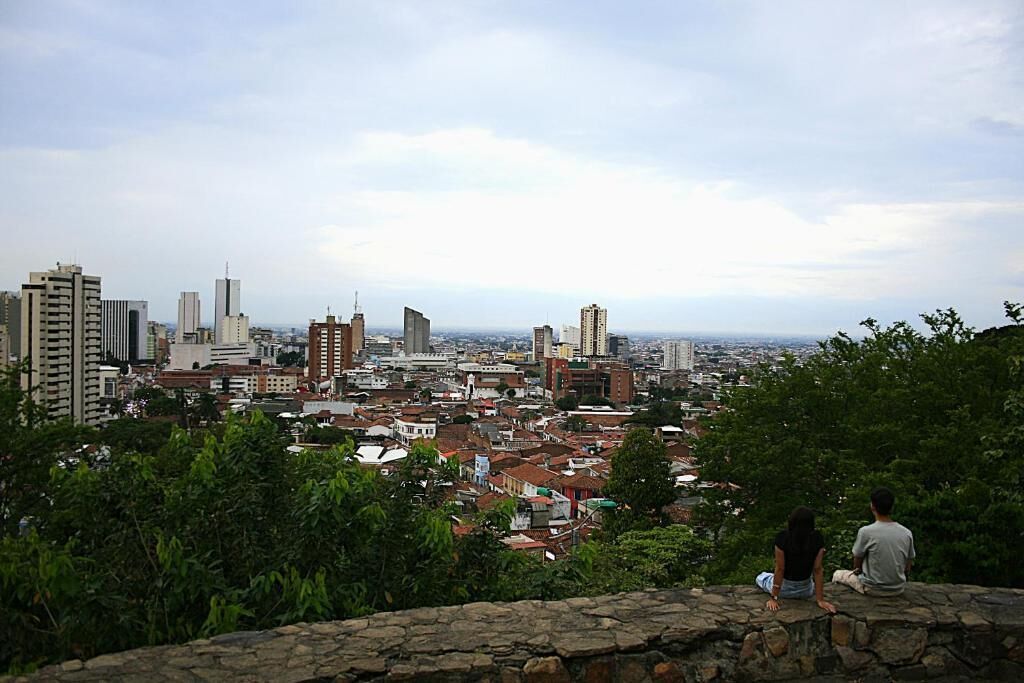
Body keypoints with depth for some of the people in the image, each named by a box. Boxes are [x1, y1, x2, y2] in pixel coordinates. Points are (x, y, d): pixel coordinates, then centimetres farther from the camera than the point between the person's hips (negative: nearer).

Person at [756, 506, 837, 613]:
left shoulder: (782, 538, -29)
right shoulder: (817, 539, -22)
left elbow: (780, 569, -23)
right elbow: (818, 570, -17)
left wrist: (774, 598, -14)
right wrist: (820, 599, -8)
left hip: (784, 589, -2)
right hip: (806, 591, 2)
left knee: (760, 578, 30)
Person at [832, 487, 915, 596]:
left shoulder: (865, 531, -18)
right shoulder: (907, 533, -7)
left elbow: (857, 566, -6)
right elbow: (907, 569, 3)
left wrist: (858, 570, 15)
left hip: (872, 589, -4)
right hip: (898, 589, 4)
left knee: (837, 574, 22)